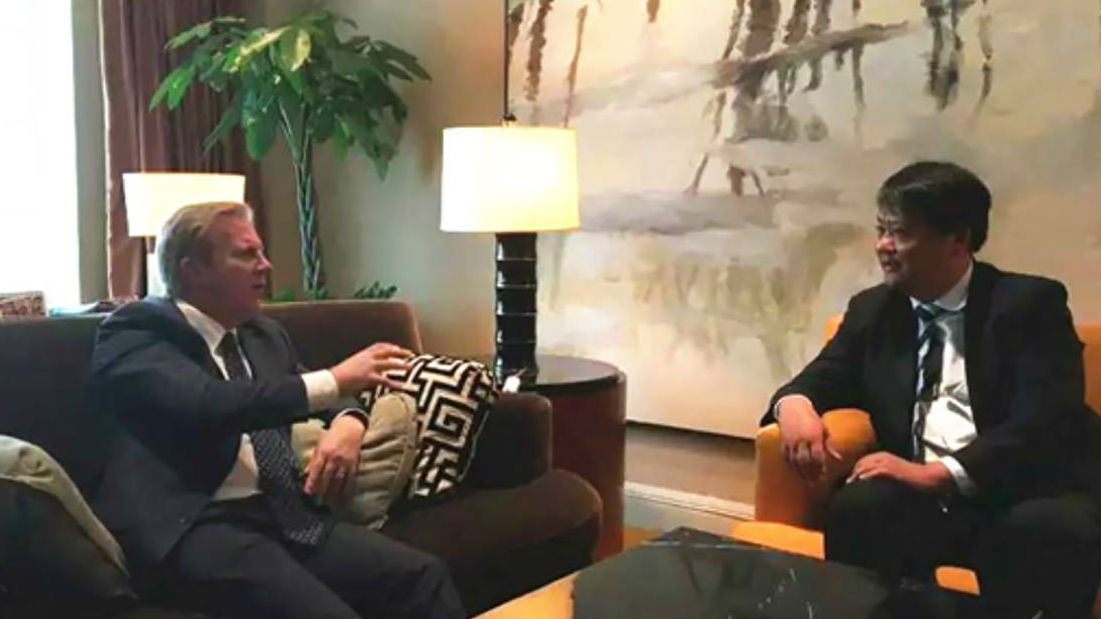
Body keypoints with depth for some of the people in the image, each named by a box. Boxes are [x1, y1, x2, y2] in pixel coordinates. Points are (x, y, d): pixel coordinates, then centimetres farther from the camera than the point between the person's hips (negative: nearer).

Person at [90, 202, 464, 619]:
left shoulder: (265, 335, 19)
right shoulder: (135, 333, -3)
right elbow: (207, 404, -20)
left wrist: (348, 421, 3)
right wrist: (334, 380, -21)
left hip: (283, 516, 7)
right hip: (194, 529, -6)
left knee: (424, 575, -16)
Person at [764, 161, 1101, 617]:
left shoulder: (1029, 303, 0)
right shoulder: (872, 309, 14)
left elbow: (1046, 422, -11)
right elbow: (823, 379, 15)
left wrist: (940, 473, -24)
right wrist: (794, 404, -12)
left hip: (1025, 495, -2)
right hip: (922, 498, 3)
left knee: (1051, 530, -35)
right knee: (857, 506, -29)